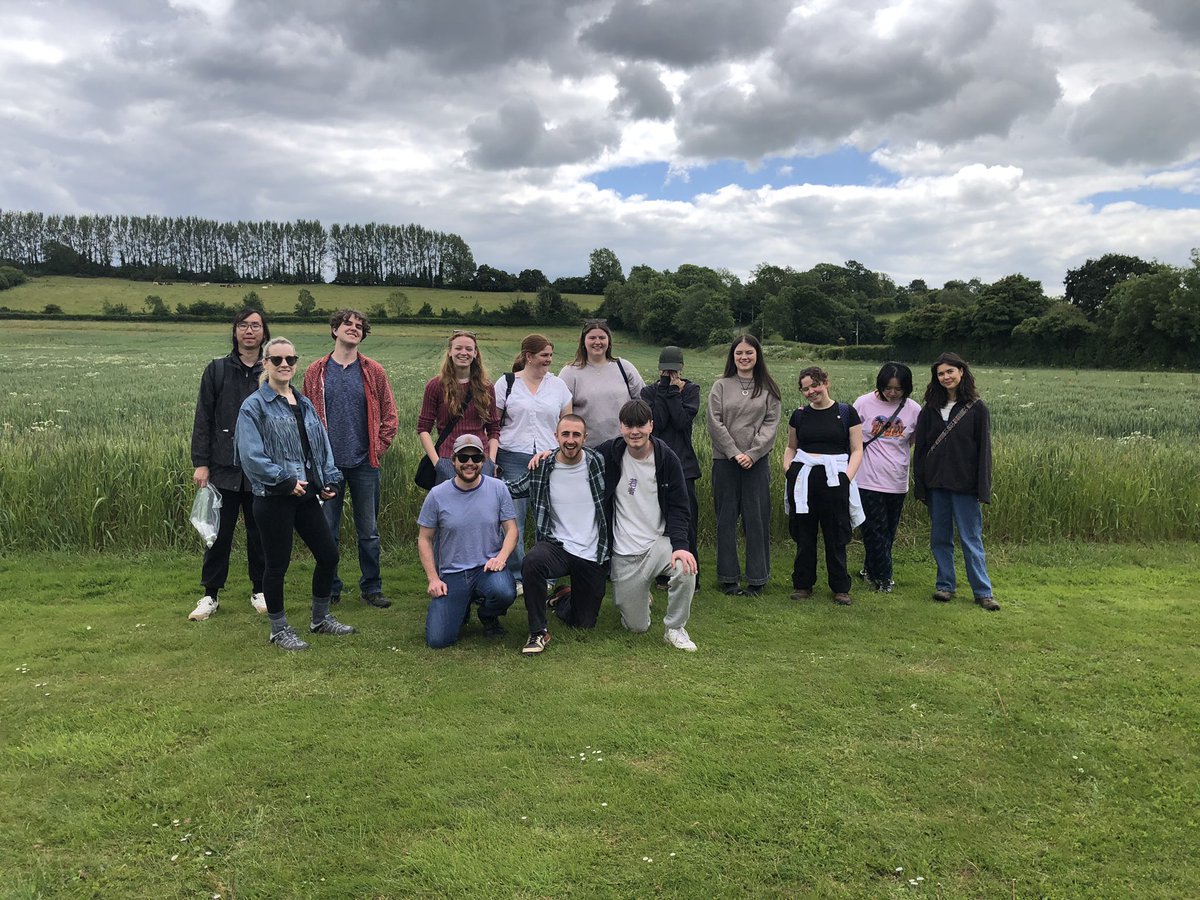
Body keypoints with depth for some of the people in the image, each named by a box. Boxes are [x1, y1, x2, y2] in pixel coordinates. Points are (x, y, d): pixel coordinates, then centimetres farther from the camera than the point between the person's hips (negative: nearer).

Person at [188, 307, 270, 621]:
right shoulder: (217, 369, 3)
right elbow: (203, 419, 2)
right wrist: (201, 462, -4)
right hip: (224, 468, 0)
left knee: (260, 533, 9)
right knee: (219, 533, 5)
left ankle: (260, 591, 23)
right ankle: (210, 595, 18)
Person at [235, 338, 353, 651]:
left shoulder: (305, 404, 13)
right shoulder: (254, 406, -7)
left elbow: (322, 446, 15)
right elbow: (251, 455, -16)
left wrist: (329, 481, 3)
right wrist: (285, 481, -19)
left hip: (307, 495, 7)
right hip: (274, 497, -7)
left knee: (329, 555, 10)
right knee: (277, 564, 3)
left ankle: (320, 619, 30)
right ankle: (279, 630, 20)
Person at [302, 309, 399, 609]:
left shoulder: (373, 371, 4)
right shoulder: (316, 372, 4)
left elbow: (390, 415, 6)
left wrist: (379, 447, -2)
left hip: (364, 463, 0)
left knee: (369, 531, 7)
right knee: (327, 532, 7)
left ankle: (371, 588, 19)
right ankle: (330, 589, 20)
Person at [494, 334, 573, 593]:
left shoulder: (557, 385, 11)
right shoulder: (507, 383, 4)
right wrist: (491, 458, -2)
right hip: (514, 460, -2)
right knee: (513, 519, -1)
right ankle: (515, 576, 11)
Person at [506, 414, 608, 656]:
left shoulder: (598, 463, -5)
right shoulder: (542, 469, -4)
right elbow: (512, 489, 9)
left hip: (594, 555, 1)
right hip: (558, 546, -1)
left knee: (583, 624, 9)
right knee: (532, 562, -37)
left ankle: (564, 596, 46)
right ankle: (538, 632, -17)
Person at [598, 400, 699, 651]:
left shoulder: (667, 458, -6)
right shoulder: (608, 454, -5)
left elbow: (679, 507, -6)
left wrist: (679, 544, -22)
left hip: (659, 541, 0)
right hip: (624, 553, 1)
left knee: (686, 568, -35)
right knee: (637, 626, 3)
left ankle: (674, 627, -7)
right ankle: (638, 596, 41)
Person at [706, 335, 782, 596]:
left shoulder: (768, 388, 6)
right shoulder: (721, 386, 5)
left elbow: (771, 423, -1)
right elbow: (715, 423, -2)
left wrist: (752, 454, -12)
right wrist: (734, 453, -11)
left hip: (757, 461, 0)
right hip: (725, 460, 0)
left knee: (757, 519, 2)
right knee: (726, 519, 5)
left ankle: (757, 578, 11)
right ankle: (728, 577, 14)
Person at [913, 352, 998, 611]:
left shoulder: (976, 408, -1)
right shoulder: (930, 409, 7)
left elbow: (984, 449, -3)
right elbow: (920, 447, 7)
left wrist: (983, 487, -9)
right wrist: (919, 483, 1)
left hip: (964, 483, -3)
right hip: (936, 483, 3)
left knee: (971, 538, 0)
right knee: (940, 537, 9)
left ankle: (983, 591, 8)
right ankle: (945, 585, 20)